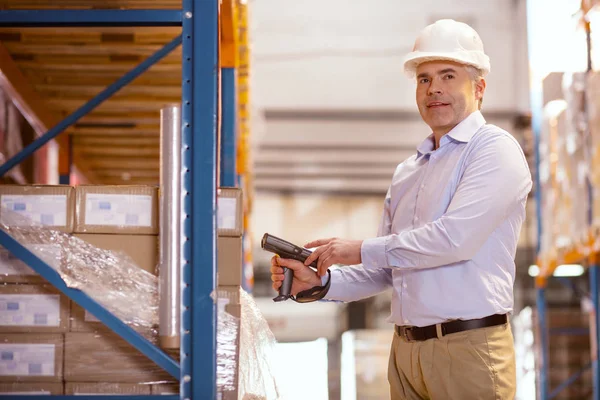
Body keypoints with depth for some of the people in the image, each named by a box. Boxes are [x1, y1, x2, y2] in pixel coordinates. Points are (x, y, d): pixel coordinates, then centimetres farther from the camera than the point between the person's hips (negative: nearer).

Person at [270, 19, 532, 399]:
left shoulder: (495, 149, -5)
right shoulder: (407, 172, 18)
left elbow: (455, 237, -19)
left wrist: (362, 250, -11)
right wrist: (319, 282, 1)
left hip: (468, 346, -6)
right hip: (406, 350, 7)